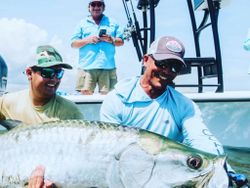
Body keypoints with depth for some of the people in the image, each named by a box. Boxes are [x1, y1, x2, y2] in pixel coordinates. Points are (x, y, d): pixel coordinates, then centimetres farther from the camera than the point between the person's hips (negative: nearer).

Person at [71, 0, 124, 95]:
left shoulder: (112, 23, 18)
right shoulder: (82, 23, 14)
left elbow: (121, 42, 15)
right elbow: (73, 43, 10)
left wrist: (111, 40, -5)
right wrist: (87, 40, -6)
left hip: (107, 67, 1)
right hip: (87, 67, -1)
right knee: (85, 93, -12)